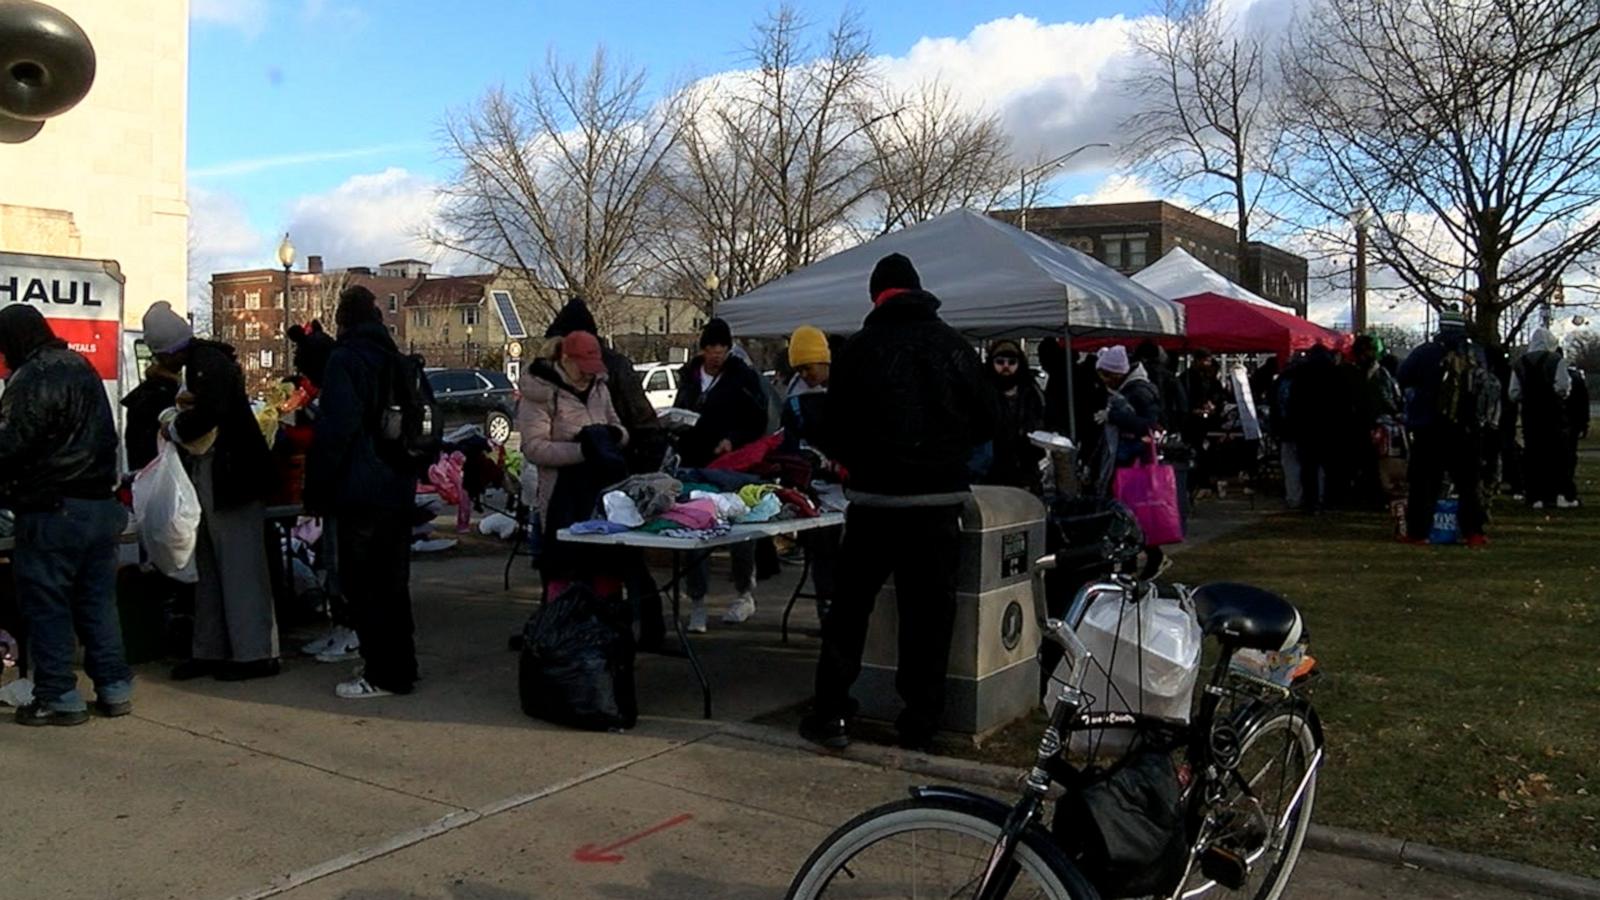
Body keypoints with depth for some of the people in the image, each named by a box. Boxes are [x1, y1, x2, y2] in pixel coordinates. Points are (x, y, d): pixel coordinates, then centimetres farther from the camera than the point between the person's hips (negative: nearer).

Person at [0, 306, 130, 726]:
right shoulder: (83, 368, 13)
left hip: (51, 510, -8)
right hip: (101, 504, 8)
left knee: (46, 605, 2)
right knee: (98, 601, 12)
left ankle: (58, 697, 6)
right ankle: (114, 688, 15)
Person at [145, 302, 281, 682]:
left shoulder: (210, 365, -16)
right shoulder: (201, 362, 15)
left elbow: (209, 414, -28)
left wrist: (176, 428, -11)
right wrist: (187, 402, 9)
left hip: (233, 476, -11)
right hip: (212, 479, 11)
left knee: (240, 565, -6)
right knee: (210, 567, 14)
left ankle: (256, 654, 0)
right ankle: (210, 651, 22)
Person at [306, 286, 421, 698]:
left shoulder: (345, 359, -10)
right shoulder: (395, 359, 13)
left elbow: (335, 429, -16)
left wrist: (317, 490, -11)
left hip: (362, 491, -8)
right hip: (399, 489, 8)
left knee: (361, 586, -1)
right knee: (393, 583, 14)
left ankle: (382, 675, 1)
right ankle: (401, 667, 21)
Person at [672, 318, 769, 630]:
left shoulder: (744, 376, -1)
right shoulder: (688, 376, 12)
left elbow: (758, 422, -3)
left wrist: (733, 440, -17)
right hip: (695, 464, 4)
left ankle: (745, 595, 22)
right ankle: (697, 603, 9)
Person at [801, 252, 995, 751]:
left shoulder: (859, 349, -4)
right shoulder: (955, 346, 3)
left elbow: (836, 431, -2)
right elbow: (985, 422, 7)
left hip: (876, 496, -1)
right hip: (940, 497, 2)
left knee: (850, 606, 9)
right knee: (929, 610, 8)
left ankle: (831, 714, 9)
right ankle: (920, 720, 13)